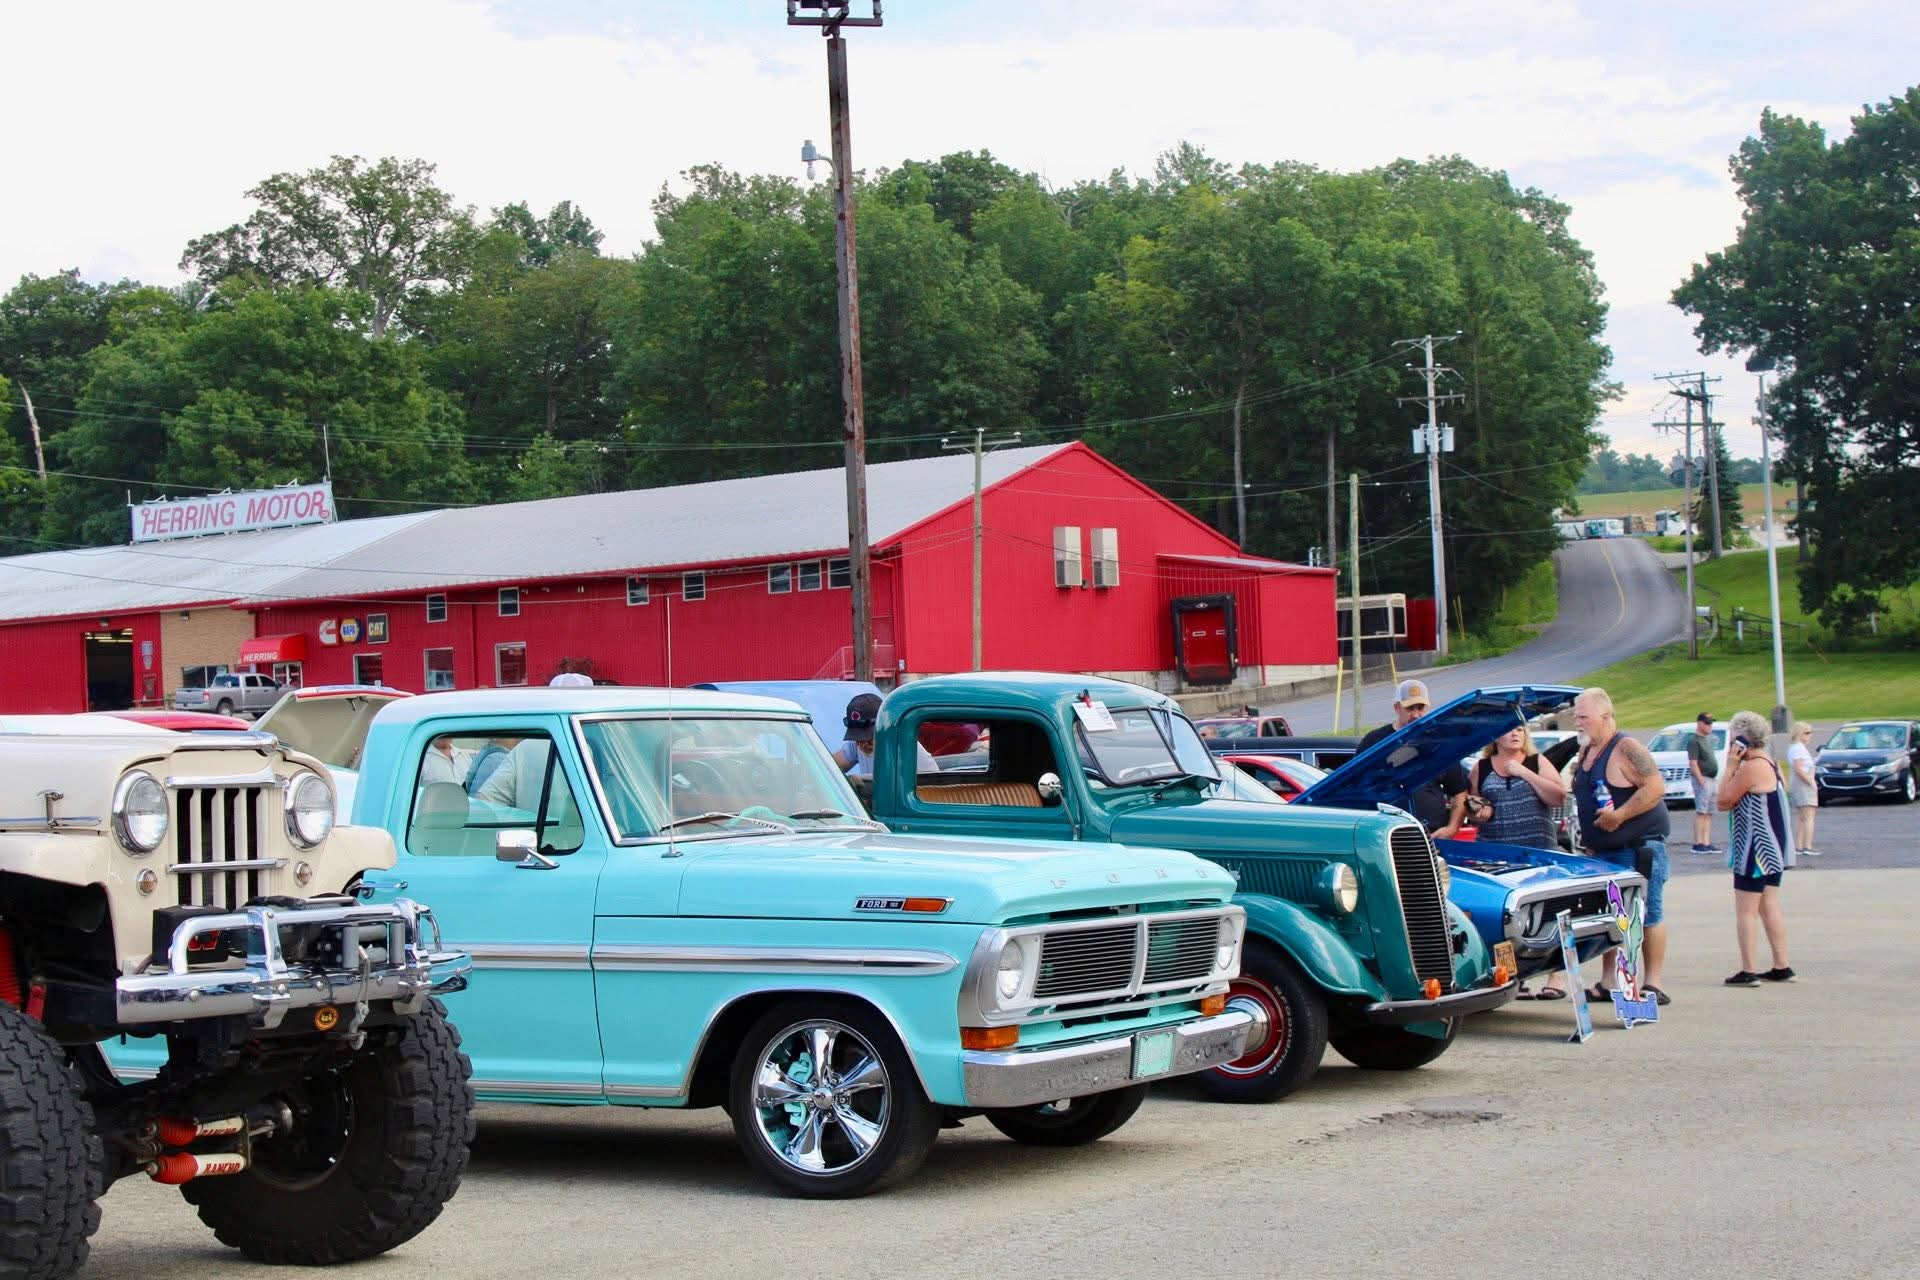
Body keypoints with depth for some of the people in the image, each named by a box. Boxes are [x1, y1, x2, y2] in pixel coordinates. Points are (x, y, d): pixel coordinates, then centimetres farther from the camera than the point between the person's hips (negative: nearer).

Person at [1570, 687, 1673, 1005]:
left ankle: (1653, 985, -4)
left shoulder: (1626, 749, -14)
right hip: (1603, 851, 9)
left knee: (1648, 916, -6)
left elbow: (1656, 787, -22)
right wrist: (1588, 841, 17)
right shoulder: (1585, 752, 14)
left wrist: (1619, 815, -25)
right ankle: (1607, 983, 15)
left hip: (1639, 847, -9)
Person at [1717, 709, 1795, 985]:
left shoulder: (1751, 768, -18)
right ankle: (1781, 967, 15)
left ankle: (1747, 971, -4)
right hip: (1773, 848, 10)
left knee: (1745, 911, -5)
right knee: (1769, 908, 14)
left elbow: (1724, 799, -13)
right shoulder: (1771, 764, 14)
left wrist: (1730, 765, -11)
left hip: (1756, 849, -10)